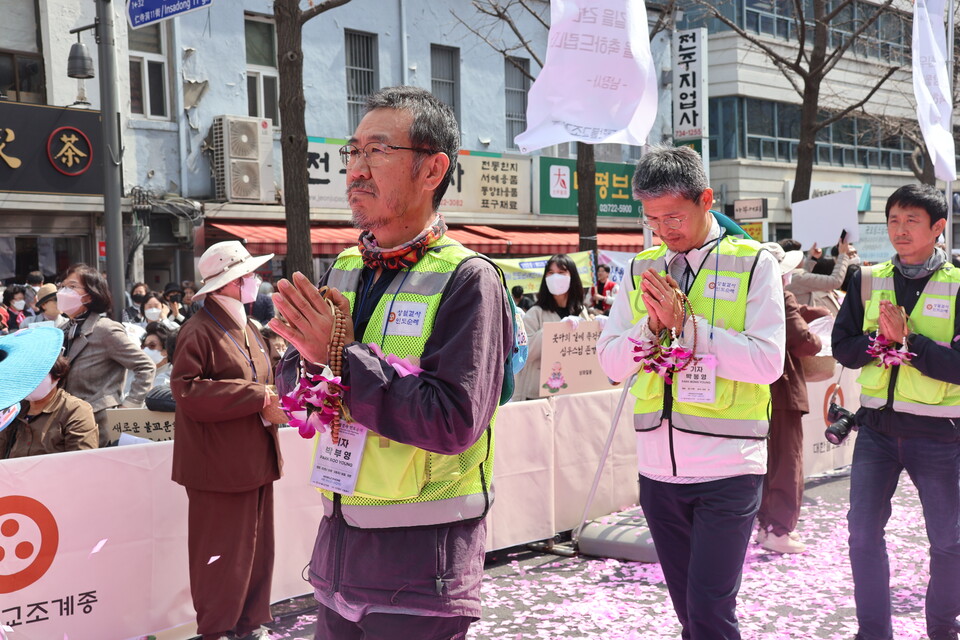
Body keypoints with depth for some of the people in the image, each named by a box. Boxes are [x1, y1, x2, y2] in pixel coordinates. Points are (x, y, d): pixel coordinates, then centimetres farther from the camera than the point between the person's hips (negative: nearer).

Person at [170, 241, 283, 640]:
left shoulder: (247, 330, 15)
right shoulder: (200, 331, -12)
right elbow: (187, 390, -22)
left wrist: (271, 405, -3)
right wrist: (257, 397, -21)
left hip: (255, 459, 8)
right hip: (220, 464, -8)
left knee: (257, 547, 13)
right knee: (222, 553, 2)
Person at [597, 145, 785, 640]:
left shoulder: (754, 265, -4)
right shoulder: (642, 269, 9)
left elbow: (767, 362, -13)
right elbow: (610, 361, 6)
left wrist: (685, 322, -17)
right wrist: (652, 324, -11)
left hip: (727, 468, -4)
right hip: (658, 467, 5)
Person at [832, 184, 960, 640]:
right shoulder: (867, 282, 4)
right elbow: (842, 347, 0)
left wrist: (906, 339, -22)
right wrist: (879, 340, -18)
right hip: (877, 427, 3)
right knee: (863, 531, 2)